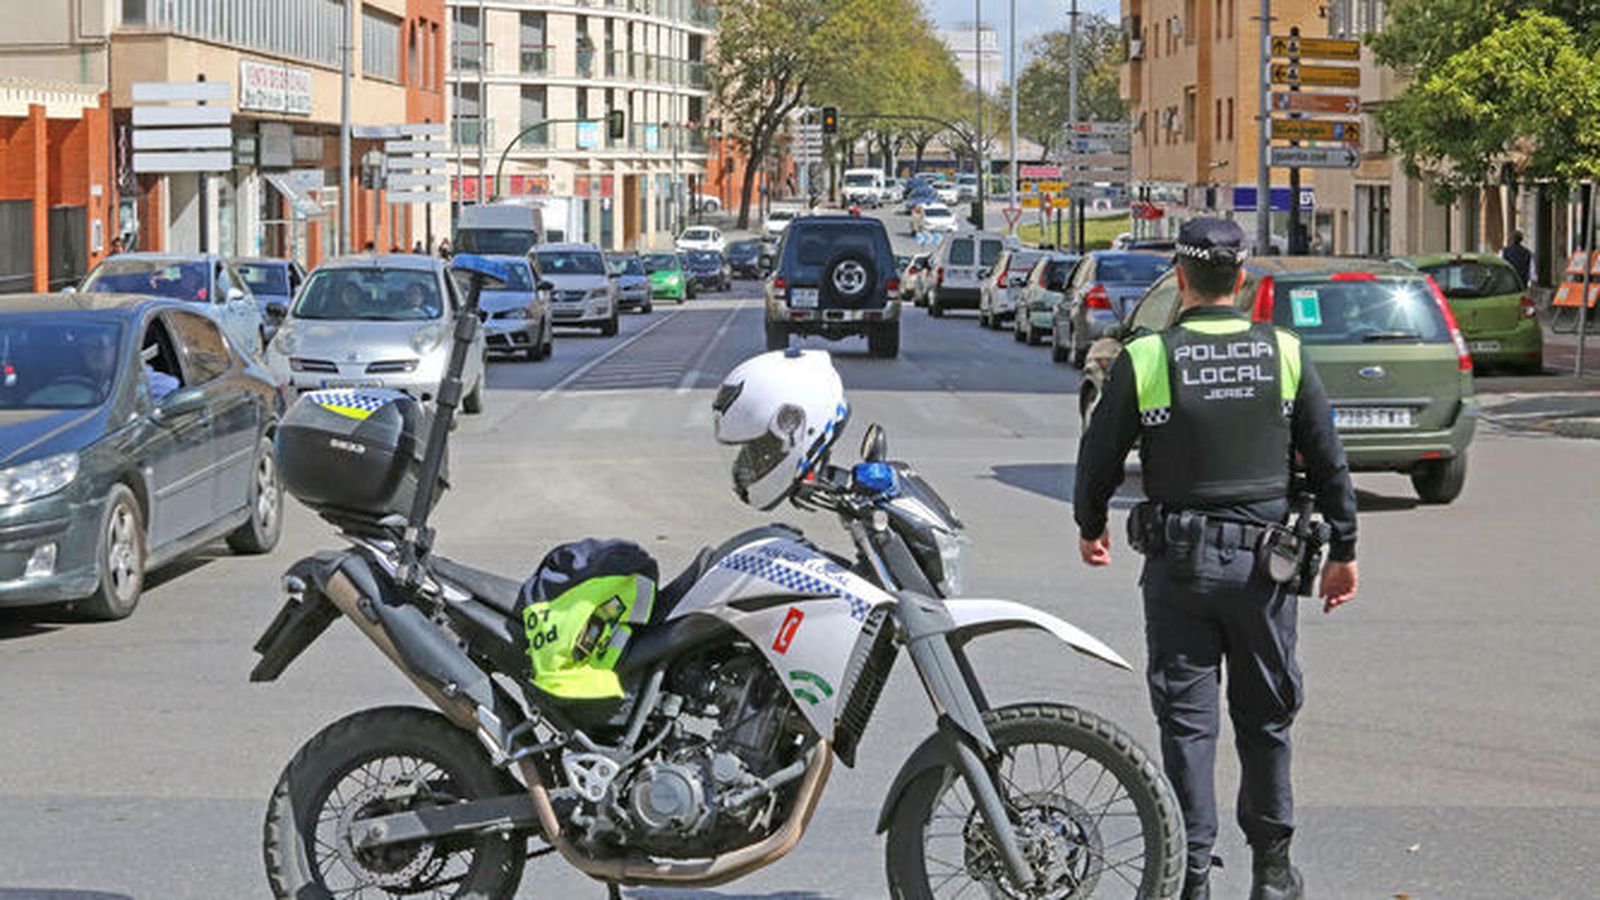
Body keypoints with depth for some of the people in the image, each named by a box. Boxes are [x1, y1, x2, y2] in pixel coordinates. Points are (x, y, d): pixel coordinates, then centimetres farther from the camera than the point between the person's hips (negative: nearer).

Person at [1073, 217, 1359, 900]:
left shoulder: (1144, 360, -7)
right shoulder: (1284, 354, -2)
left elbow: (1100, 454, 1)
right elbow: (1328, 459, 3)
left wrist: (1089, 526, 19)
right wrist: (1342, 549, 13)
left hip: (1179, 563, -2)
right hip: (1264, 561, 2)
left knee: (1186, 720, 3)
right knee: (1265, 717, 13)